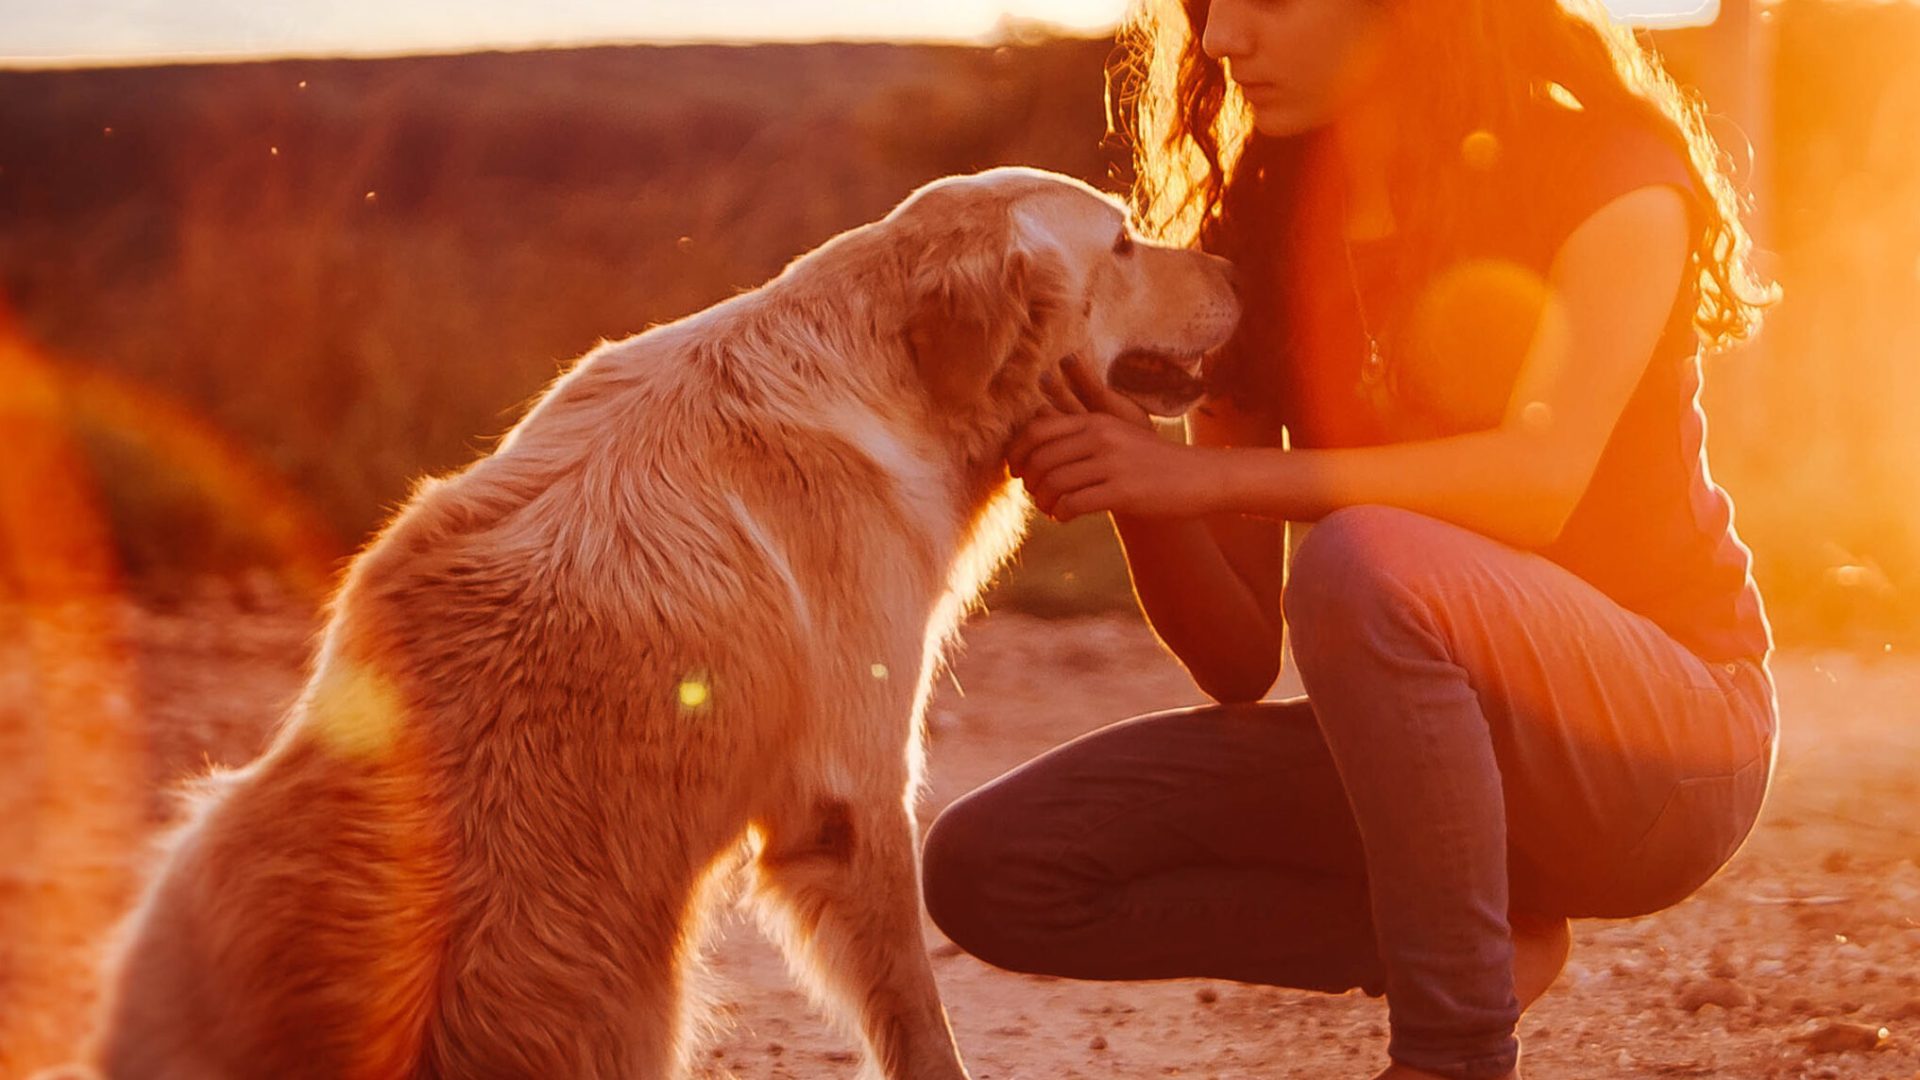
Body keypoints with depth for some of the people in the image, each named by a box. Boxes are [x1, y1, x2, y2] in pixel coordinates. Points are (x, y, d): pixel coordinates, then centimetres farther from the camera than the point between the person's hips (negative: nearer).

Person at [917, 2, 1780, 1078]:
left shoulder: (1612, 172, -8)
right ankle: (1490, 938, -4)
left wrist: (1202, 475, -31)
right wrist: (1128, 484, -19)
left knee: (1362, 561, -37)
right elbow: (1240, 661, 1)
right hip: (1414, 744, 6)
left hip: (1665, 723, -5)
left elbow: (1541, 475, -28)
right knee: (989, 871, -11)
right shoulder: (1258, 231, 5)